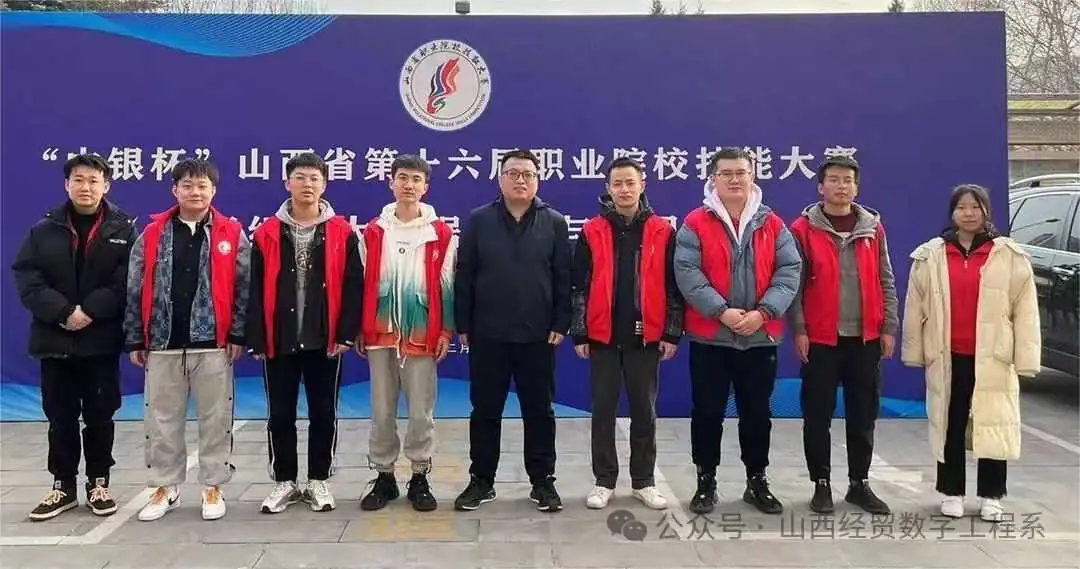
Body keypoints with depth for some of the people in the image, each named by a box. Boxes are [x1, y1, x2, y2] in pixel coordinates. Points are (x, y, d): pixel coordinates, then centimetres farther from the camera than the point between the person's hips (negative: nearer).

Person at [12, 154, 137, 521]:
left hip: (102, 340, -2)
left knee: (100, 416, 6)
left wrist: (90, 311, -19)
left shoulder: (124, 230, 1)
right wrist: (63, 312, -16)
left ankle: (99, 483, 19)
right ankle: (63, 485, 22)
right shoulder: (43, 230, 7)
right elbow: (26, 279, -3)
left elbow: (127, 282, -8)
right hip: (55, 340, 2)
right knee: (60, 417, 10)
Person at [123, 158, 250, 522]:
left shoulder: (232, 234, 1)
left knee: (215, 419, 5)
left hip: (213, 344, -2)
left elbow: (243, 288, 0)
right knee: (162, 420, 10)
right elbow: (135, 290, 7)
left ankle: (213, 488, 18)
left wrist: (238, 335, -5)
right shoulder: (151, 235, 6)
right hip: (162, 345, 2)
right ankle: (165, 487, 24)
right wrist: (135, 340, 5)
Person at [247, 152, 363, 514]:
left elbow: (352, 287, -1)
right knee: (280, 415, 9)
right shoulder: (267, 234, 3)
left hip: (326, 341, -1)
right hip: (279, 342, 1)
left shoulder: (342, 233, 1)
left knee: (324, 413, 7)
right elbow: (256, 290, 2)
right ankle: (284, 482, 24)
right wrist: (257, 339, -3)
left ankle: (319, 481, 22)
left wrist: (346, 333, -8)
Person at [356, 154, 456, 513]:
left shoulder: (441, 233, 2)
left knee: (421, 411, 4)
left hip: (422, 334, -1)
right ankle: (384, 476, 20)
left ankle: (420, 478, 16)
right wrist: (358, 330, 6)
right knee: (382, 411, 8)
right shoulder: (373, 231, 6)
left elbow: (446, 285, 3)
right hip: (380, 333, 2)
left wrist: (446, 330, -1)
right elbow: (362, 282, 8)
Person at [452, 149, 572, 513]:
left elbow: (564, 279, 2)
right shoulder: (478, 221, 2)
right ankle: (481, 480, 22)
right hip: (487, 335, 0)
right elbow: (464, 277, 2)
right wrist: (463, 325, -2)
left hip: (538, 336, 0)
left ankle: (543, 481, 21)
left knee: (539, 411, 8)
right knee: (485, 411, 9)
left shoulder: (554, 223, 3)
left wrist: (561, 324, -4)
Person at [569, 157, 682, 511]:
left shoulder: (662, 232, 2)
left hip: (646, 336, 0)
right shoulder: (592, 232, 1)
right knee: (603, 410, 6)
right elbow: (580, 286, 1)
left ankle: (644, 481, 21)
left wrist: (672, 333, -1)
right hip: (603, 336, 0)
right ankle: (604, 481, 17)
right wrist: (579, 333, -2)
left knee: (644, 410, 9)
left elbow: (673, 286, 3)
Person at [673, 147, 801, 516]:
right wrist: (722, 312, -20)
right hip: (710, 338, -2)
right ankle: (706, 481, 20)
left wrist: (763, 312, -15)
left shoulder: (772, 225, 6)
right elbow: (687, 273, -12)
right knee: (707, 412, 6)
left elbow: (790, 271, -1)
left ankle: (757, 481, 27)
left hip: (761, 338, 2)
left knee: (757, 413, 12)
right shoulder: (696, 224, -2)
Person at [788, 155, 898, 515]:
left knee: (863, 415, 10)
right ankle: (821, 484, 16)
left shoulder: (873, 227, 8)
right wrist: (798, 329, -10)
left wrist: (889, 327, 3)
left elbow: (885, 282, 9)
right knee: (818, 415, 3)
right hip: (821, 338, -3)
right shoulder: (804, 229, -2)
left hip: (865, 337, 3)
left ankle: (859, 483, 23)